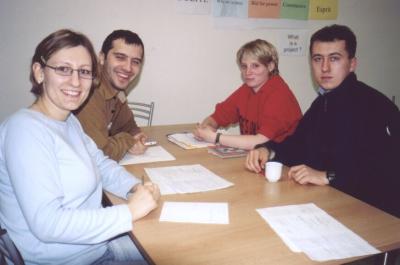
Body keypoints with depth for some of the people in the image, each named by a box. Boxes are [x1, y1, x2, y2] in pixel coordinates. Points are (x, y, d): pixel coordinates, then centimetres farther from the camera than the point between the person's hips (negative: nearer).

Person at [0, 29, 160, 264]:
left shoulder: (69, 121, 5)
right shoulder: (26, 130, -24)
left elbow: (101, 164, 13)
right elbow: (46, 223, -28)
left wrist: (136, 187, -7)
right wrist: (129, 212, -25)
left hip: (98, 241, 8)